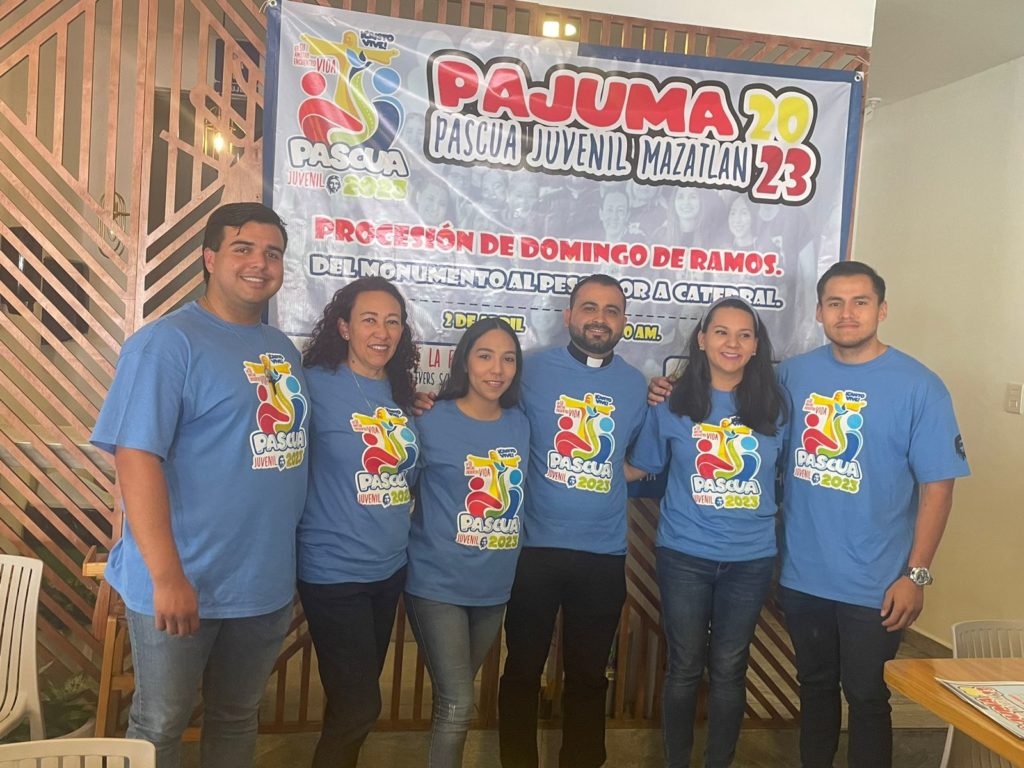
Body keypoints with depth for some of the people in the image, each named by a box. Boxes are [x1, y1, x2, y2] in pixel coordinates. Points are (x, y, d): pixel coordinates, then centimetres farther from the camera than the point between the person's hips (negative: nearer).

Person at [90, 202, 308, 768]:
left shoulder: (283, 350, 9)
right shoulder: (167, 342, -13)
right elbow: (136, 457, -20)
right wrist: (167, 576, -24)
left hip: (268, 583, 6)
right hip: (183, 585, -6)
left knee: (237, 719, 22)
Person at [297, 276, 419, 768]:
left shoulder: (401, 392, 5)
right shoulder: (316, 384, -14)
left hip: (390, 568, 6)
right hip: (334, 572, -6)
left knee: (356, 699, 21)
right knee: (359, 706, 1)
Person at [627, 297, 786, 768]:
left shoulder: (774, 408, 0)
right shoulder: (673, 405, -2)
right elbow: (640, 468, 6)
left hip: (751, 559, 1)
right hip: (685, 555, -1)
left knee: (729, 668, 12)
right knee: (684, 667, 11)